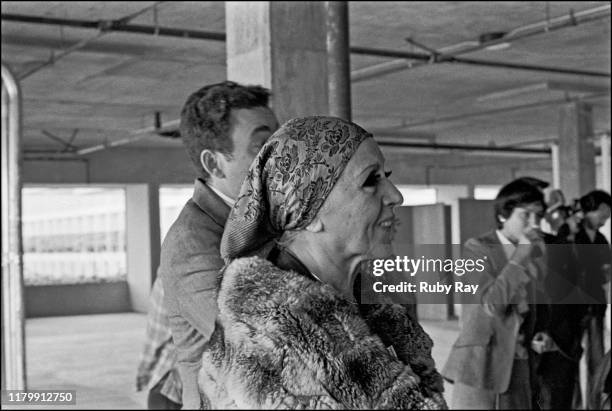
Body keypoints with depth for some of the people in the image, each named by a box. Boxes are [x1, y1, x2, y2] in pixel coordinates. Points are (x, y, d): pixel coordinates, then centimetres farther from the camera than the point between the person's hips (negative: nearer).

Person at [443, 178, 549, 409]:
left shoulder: (536, 251, 8)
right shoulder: (477, 248, -9)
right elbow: (492, 304, -21)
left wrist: (538, 334, 1)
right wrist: (521, 255, -19)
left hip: (519, 364, 5)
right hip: (481, 364, -5)